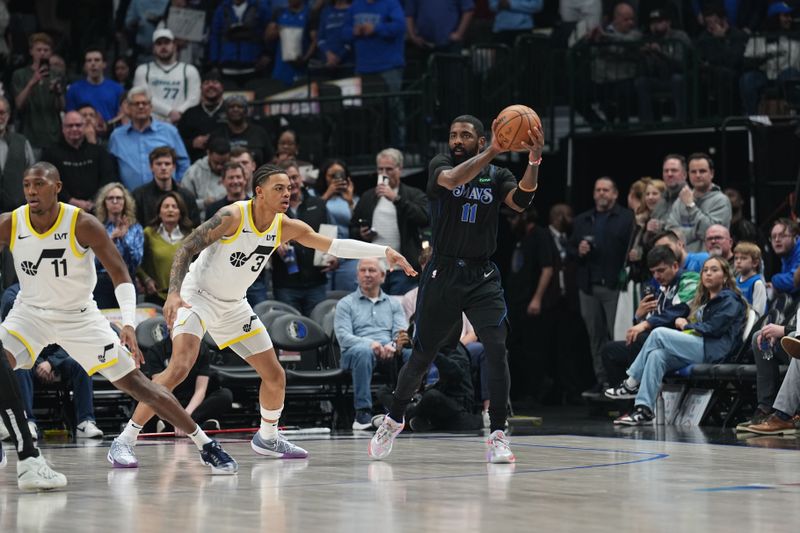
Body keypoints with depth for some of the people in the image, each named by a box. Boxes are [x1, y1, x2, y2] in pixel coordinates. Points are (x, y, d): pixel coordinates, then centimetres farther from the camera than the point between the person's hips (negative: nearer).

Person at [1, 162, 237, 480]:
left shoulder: (83, 225, -20)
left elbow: (120, 275, -19)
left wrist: (129, 325, -32)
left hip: (80, 316, -2)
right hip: (31, 311, 2)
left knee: (135, 382, -4)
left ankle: (204, 444, 5)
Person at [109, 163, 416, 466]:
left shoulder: (287, 227, -4)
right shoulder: (233, 216, -22)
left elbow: (334, 246, 1)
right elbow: (186, 248, -22)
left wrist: (385, 252, -7)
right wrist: (173, 293, -35)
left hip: (233, 306, 7)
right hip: (197, 296, -7)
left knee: (275, 376, 9)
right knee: (179, 367, -27)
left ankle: (267, 438, 35)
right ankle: (126, 440, -22)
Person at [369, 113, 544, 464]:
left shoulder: (497, 176, 4)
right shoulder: (440, 166, -1)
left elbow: (521, 201, -16)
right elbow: (453, 179, -25)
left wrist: (534, 161, -31)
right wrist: (494, 151, -36)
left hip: (482, 276, 1)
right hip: (443, 274, -1)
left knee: (497, 350, -15)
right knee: (422, 356, 7)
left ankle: (498, 435, -10)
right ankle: (394, 420, 30)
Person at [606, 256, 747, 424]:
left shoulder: (730, 300, 4)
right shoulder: (703, 300, 30)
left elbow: (713, 329, -9)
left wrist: (686, 325, 1)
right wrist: (682, 322, 1)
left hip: (714, 351, -8)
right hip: (698, 345, 8)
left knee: (659, 334, -19)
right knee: (657, 355, -21)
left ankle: (631, 384, -15)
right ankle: (644, 409, -31)